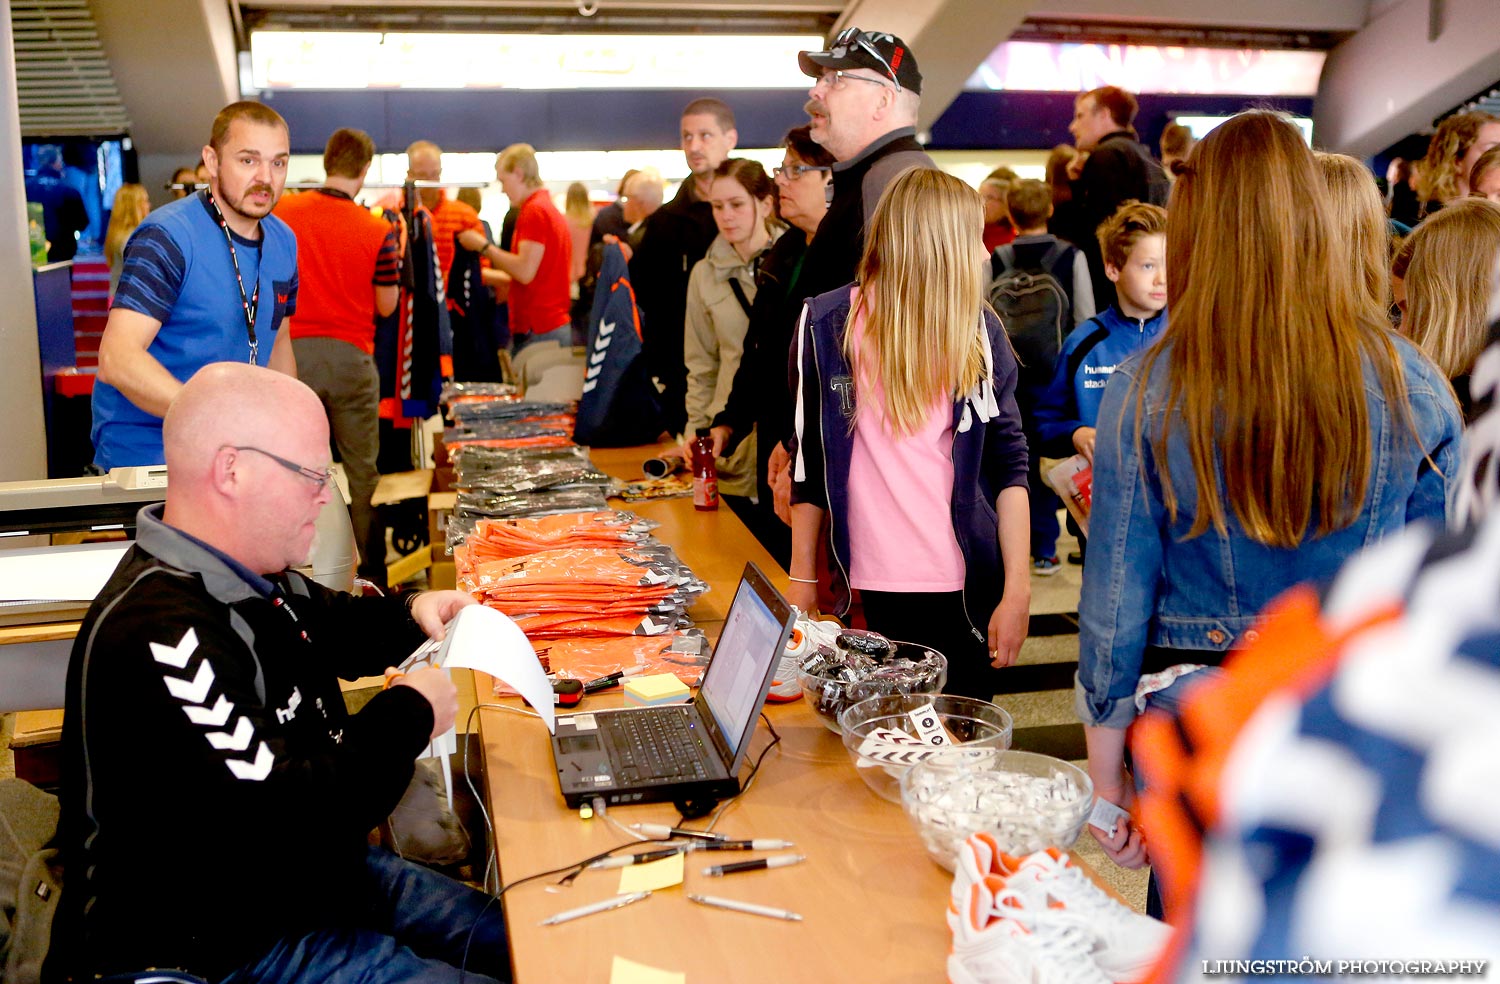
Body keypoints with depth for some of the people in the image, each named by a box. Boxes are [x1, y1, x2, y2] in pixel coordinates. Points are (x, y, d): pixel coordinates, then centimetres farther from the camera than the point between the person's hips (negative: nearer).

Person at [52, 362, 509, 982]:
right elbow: (287, 825, -34)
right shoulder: (160, 644, -31)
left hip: (315, 876, 10)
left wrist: (411, 614, 2)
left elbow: (327, 624, 23)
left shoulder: (245, 575, 1)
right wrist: (409, 714, -20)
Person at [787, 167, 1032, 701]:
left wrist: (1017, 591, -5)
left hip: (965, 583, 1)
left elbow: (1007, 462, 2)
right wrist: (803, 579, 5)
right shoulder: (828, 325, 0)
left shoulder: (976, 327, 4)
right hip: (870, 583, -1)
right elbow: (808, 461, 5)